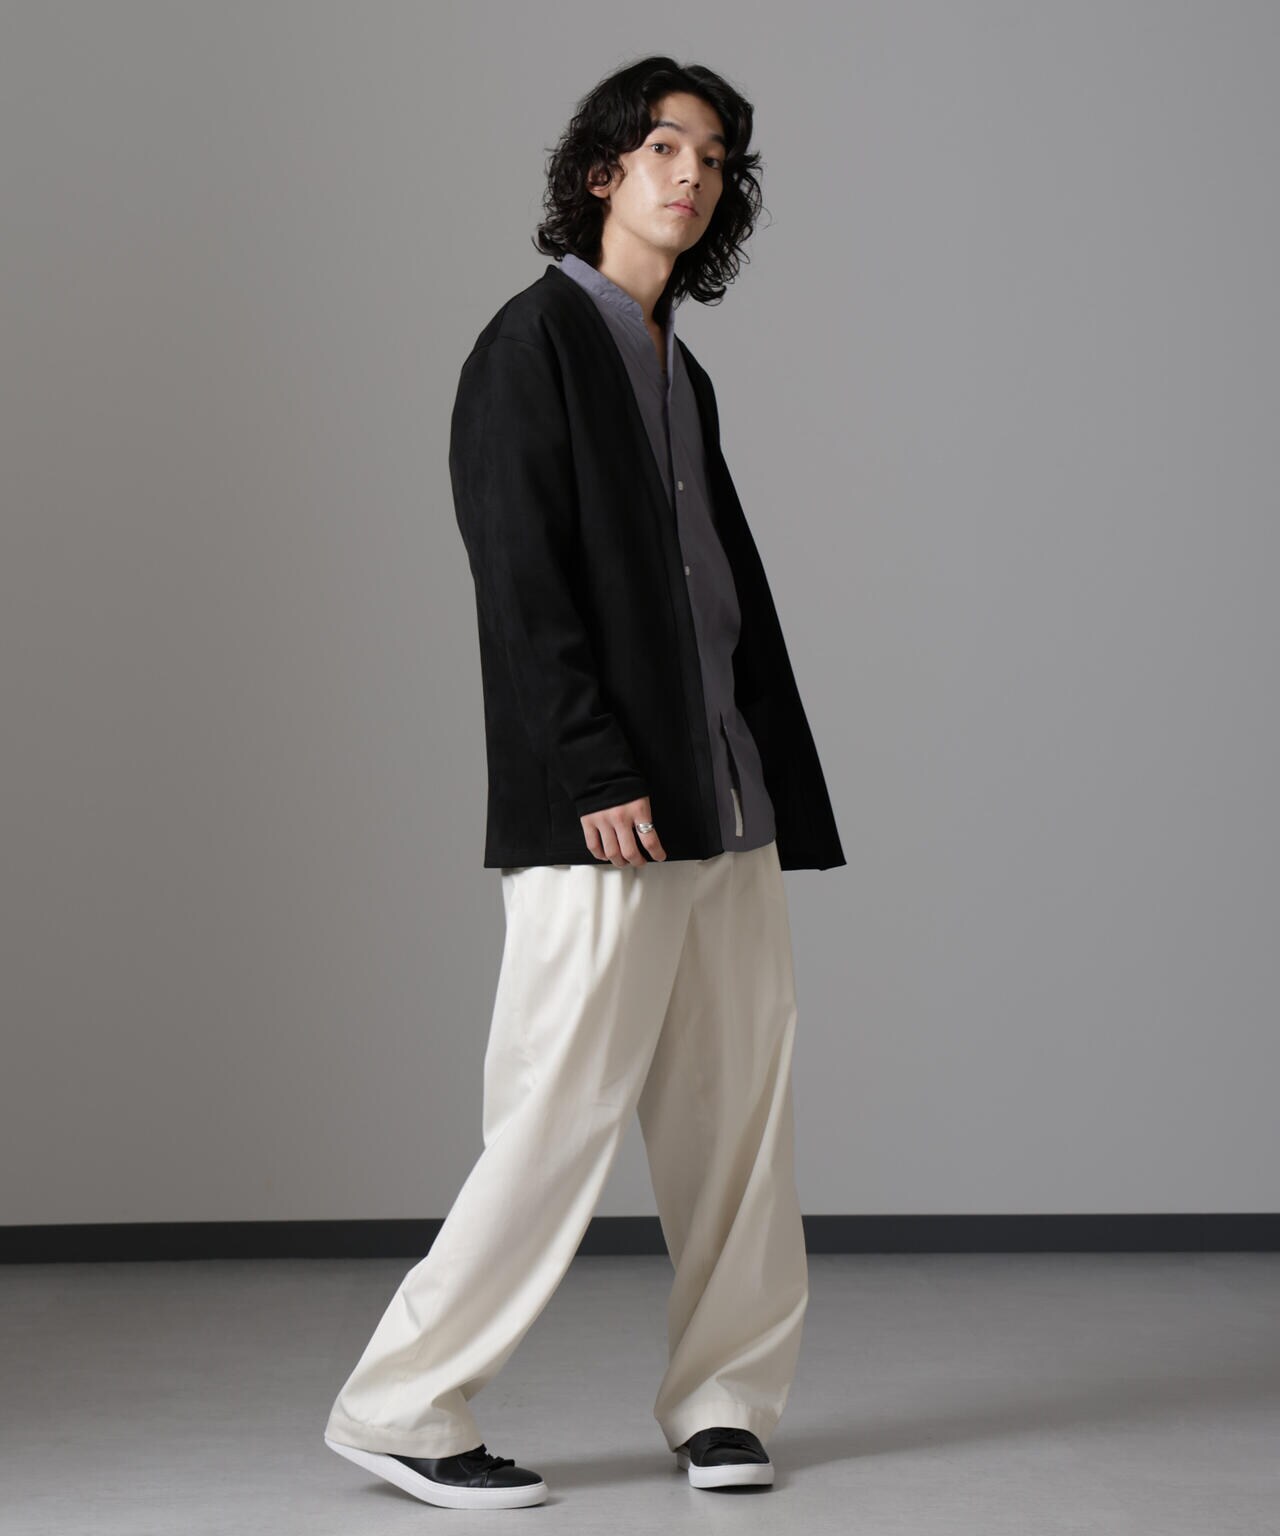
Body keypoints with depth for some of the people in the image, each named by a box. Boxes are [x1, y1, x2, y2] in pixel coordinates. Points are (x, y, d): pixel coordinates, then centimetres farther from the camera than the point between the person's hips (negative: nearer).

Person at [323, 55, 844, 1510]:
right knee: (567, 1111, -7)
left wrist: (777, 794, 13)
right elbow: (519, 577, -12)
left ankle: (722, 1401, 18)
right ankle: (403, 1406, 5)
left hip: (726, 803, 8)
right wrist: (594, 776, -19)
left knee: (739, 1107, 7)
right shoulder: (534, 340, -3)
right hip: (602, 812, -8)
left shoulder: (681, 372, 21)